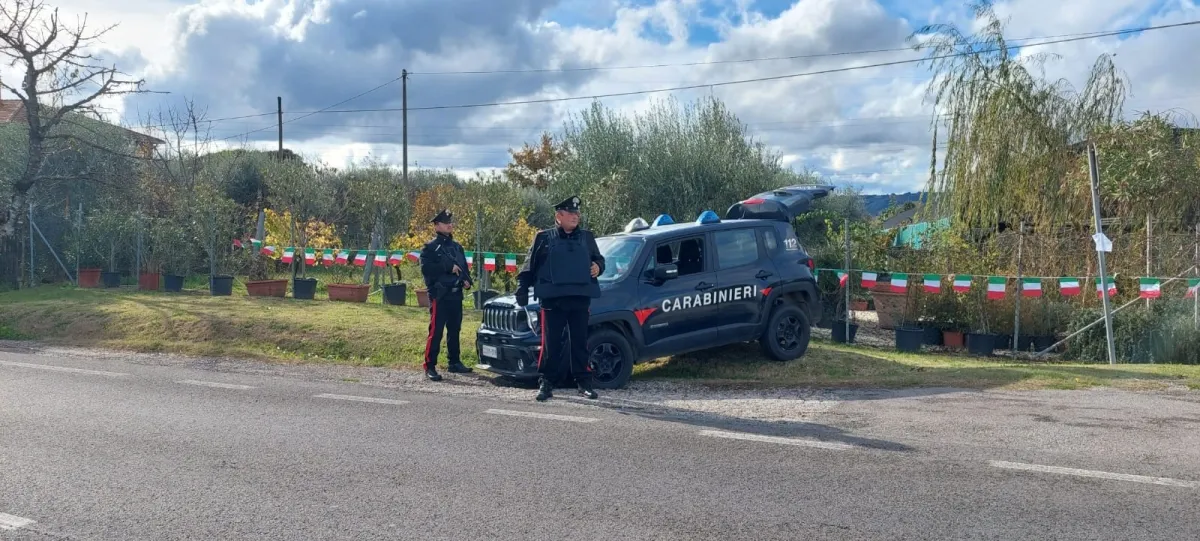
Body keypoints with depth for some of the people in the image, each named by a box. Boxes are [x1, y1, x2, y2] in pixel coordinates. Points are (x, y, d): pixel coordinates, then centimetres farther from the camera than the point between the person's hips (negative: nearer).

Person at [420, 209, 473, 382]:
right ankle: (430, 367, -5)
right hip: (440, 295, -7)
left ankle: (454, 362, 24)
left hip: (456, 294, 7)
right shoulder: (430, 248, -3)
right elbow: (426, 268, -16)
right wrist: (448, 267, -17)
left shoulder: (457, 247, 17)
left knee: (454, 330, 13)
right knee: (436, 331, -8)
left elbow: (464, 268, 20)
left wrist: (467, 281, 0)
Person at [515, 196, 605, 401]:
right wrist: (522, 290, -1)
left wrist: (598, 266, 0)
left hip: (580, 299, 3)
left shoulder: (586, 237, 14)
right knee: (551, 343, 1)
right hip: (553, 300, -2)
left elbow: (599, 259, 23)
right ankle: (546, 383, 9)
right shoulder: (544, 238, 5)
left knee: (580, 342, 7)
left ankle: (584, 382, 15)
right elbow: (529, 266, 6)